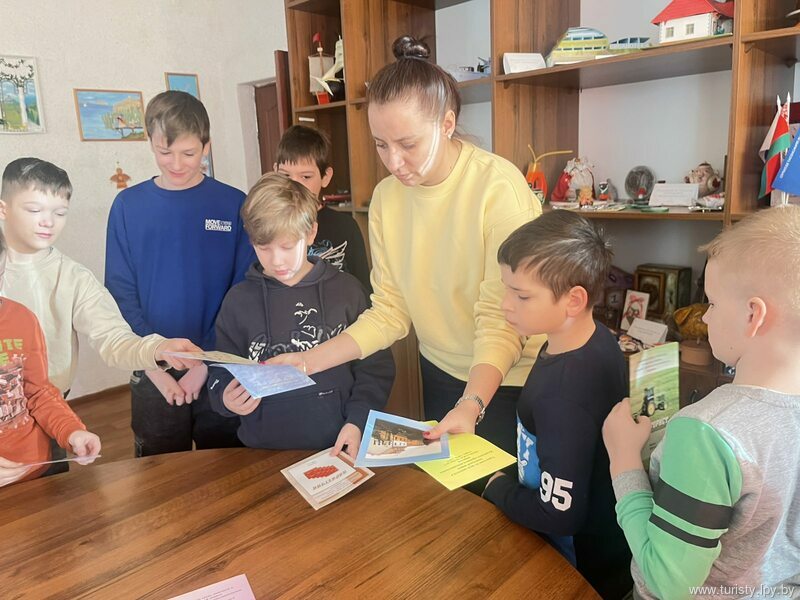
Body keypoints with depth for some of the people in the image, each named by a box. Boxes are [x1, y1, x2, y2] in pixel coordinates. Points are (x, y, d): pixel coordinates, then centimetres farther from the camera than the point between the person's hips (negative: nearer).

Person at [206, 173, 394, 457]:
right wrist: (227, 399, -9)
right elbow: (221, 375, 11)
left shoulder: (346, 289, 1)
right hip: (264, 449, 1)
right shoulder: (239, 299, 4)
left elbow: (375, 366, 5)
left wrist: (357, 421, -6)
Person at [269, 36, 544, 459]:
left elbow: (499, 320, -22)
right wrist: (310, 361, -14)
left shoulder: (499, 188, -22)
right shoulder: (386, 198, -5)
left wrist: (471, 405, -35)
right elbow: (389, 311, -5)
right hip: (441, 375, 5)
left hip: (507, 381, -5)